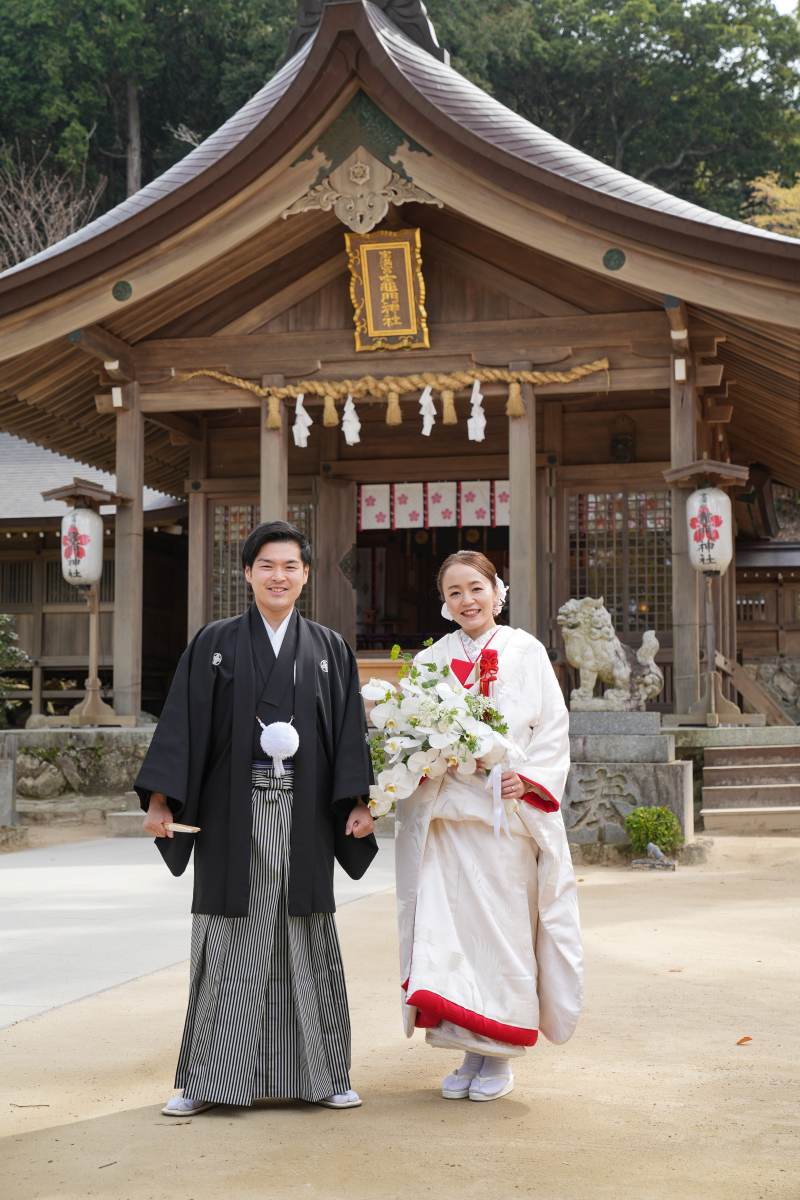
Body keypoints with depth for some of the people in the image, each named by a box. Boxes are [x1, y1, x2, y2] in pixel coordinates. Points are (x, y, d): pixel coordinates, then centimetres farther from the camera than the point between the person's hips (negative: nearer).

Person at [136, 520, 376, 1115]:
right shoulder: (215, 644, 5)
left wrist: (359, 802, -5)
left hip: (303, 815, 1)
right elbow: (182, 723, 0)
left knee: (307, 936, 6)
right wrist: (160, 798, -9)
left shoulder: (330, 649, 9)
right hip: (233, 813, -1)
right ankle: (207, 1078, 12)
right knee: (228, 938, 2)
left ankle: (325, 1073, 15)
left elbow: (350, 731, 5)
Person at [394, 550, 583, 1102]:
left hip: (508, 811, -2)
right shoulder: (431, 661, 12)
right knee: (448, 925, -2)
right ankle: (470, 1050, 9)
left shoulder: (526, 653, 7)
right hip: (445, 814, 2)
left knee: (501, 926, -1)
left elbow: (553, 729, 3)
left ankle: (500, 1055, 10)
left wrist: (526, 776, -11)